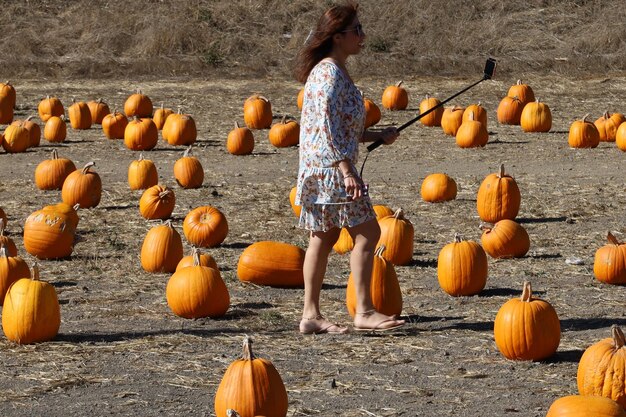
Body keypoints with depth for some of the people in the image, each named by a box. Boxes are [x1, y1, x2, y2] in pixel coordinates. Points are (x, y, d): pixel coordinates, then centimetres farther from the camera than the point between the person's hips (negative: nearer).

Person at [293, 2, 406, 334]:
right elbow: (327, 127, -21)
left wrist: (378, 136, 19)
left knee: (323, 238, 10)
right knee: (366, 232, -8)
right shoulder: (329, 73, -14)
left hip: (321, 172, 10)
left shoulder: (335, 72, 17)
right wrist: (347, 172, -24)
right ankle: (364, 312, -7)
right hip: (329, 168, -10)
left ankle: (311, 314, 12)